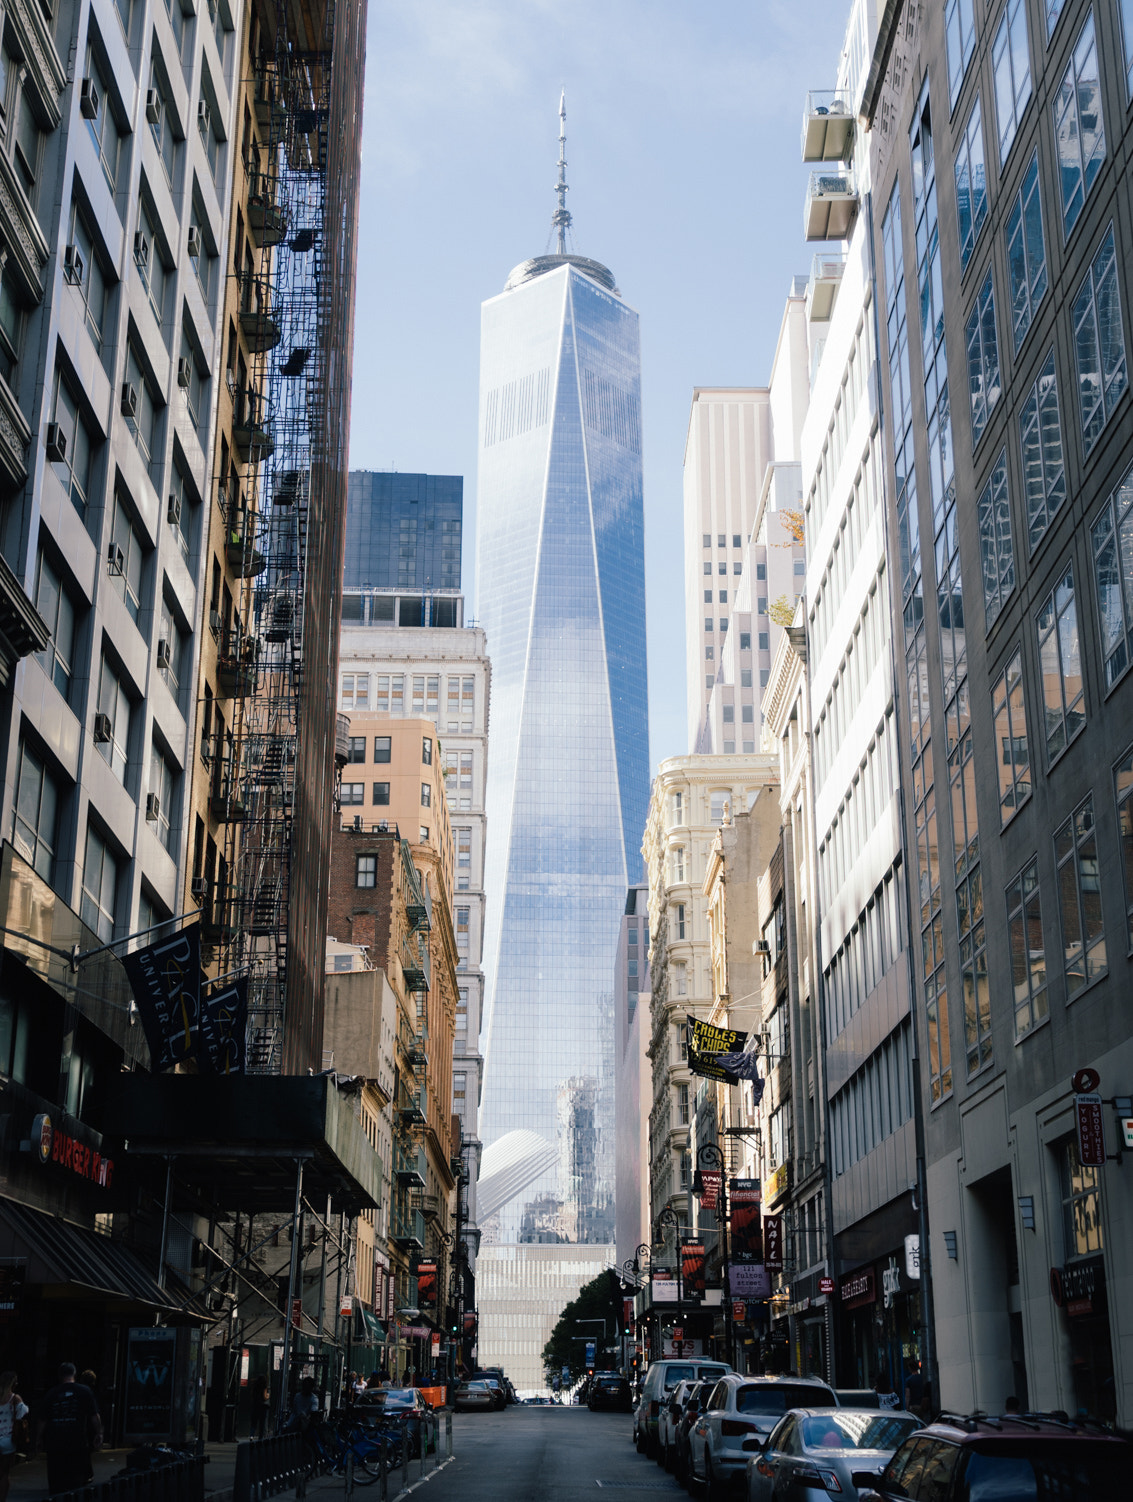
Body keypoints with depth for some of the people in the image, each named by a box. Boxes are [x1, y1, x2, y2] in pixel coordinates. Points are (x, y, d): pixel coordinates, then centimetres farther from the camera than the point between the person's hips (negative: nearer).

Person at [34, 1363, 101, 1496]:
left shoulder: (51, 1394, 3)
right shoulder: (84, 1391, -1)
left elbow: (42, 1420, 5)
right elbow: (95, 1416, -3)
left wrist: (38, 1439, 15)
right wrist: (99, 1434, 5)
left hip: (54, 1444, 2)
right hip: (78, 1442, -2)